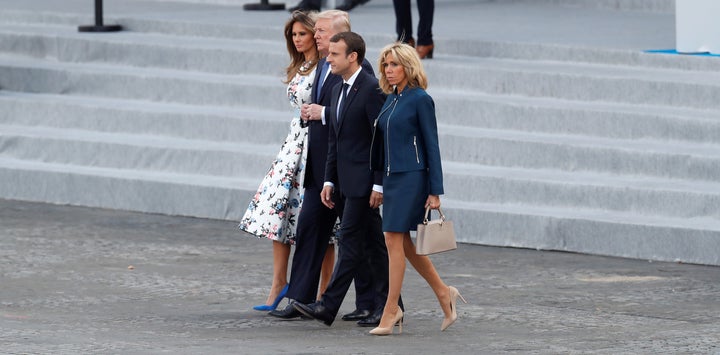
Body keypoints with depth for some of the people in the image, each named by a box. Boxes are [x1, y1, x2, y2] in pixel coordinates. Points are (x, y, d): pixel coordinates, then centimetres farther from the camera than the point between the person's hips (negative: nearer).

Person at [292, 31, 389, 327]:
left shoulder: (372, 89, -13)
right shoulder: (338, 91, 15)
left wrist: (378, 184, -17)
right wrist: (329, 181, 14)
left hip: (364, 180, -9)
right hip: (345, 181, 9)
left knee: (350, 241, -9)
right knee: (372, 244, 10)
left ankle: (328, 307, -11)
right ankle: (387, 307, 13)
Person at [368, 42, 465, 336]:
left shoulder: (420, 100, -9)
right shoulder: (390, 99, 13)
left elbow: (431, 146, -9)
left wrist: (435, 191, -12)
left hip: (412, 178, -8)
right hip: (391, 177, 8)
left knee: (394, 239, -11)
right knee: (404, 242, 10)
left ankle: (391, 311, -8)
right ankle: (443, 292, 24)